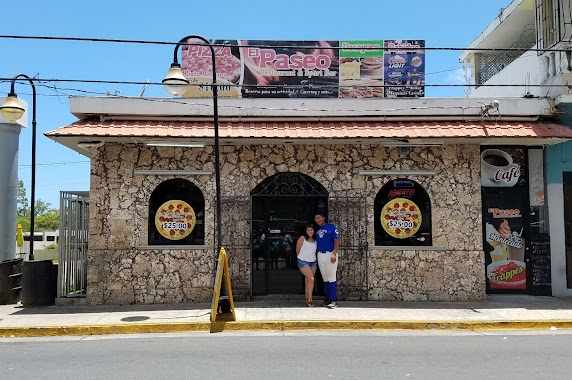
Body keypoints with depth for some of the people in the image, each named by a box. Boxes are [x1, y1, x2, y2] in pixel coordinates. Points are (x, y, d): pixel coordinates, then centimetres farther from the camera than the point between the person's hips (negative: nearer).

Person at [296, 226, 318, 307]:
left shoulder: (315, 240, 8)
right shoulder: (302, 238, -5)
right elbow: (297, 250, 3)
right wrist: (300, 258, 12)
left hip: (313, 262, 5)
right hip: (303, 262, -5)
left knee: (308, 281, 5)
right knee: (311, 279, -17)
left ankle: (307, 300, 10)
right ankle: (310, 300, -12)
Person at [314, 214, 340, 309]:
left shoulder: (331, 227, -4)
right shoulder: (318, 230, 14)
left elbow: (336, 240, -10)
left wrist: (334, 254, -19)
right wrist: (316, 256, 7)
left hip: (330, 254, -6)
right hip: (320, 255, 6)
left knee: (331, 277, -7)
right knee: (325, 278, 9)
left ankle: (334, 300, -4)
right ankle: (328, 299, 16)